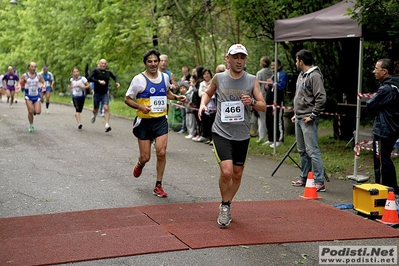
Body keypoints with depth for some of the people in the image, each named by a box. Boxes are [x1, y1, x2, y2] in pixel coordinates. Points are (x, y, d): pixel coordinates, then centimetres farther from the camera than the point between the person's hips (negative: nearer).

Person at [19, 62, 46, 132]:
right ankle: (31, 126, 11)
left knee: (38, 112, -10)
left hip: (37, 96, 1)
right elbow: (19, 83, 3)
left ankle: (34, 110, 28)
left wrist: (43, 86, -15)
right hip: (28, 96, -1)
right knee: (30, 112, -8)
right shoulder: (25, 76, -4)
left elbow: (43, 82, 8)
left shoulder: (38, 75, 0)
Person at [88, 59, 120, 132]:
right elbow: (89, 78, -22)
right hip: (97, 94, -1)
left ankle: (107, 125, -25)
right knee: (95, 110, 14)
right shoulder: (95, 71, -8)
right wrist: (99, 81, -29)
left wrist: (117, 82, 4)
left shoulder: (108, 72, 3)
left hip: (105, 94, 1)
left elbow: (114, 77, 24)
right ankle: (94, 115, 51)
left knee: (106, 108, -19)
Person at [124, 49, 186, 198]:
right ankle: (140, 164, 42)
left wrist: (177, 97, 6)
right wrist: (141, 107, -21)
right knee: (145, 157, 2)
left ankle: (158, 186, 4)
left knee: (161, 152, -11)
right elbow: (127, 99, -5)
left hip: (161, 120, 3)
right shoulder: (139, 79, -10)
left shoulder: (165, 77, 5)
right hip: (144, 122, -3)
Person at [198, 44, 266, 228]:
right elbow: (208, 93, 19)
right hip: (221, 132, -2)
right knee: (226, 172, -18)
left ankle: (226, 206, 36)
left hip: (242, 135, 2)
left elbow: (263, 107, 1)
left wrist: (252, 102, -19)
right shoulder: (218, 78, 0)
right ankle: (225, 206, 8)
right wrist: (203, 104, -2)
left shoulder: (252, 81, 1)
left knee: (237, 175, 12)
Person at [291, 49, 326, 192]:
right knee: (302, 151, 16)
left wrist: (312, 115, -19)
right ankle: (304, 178, 26)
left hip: (308, 121, -10)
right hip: (299, 119, 10)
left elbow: (321, 98, -21)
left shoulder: (315, 76, -14)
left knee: (312, 151, -11)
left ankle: (319, 182, -9)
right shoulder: (301, 75, 16)